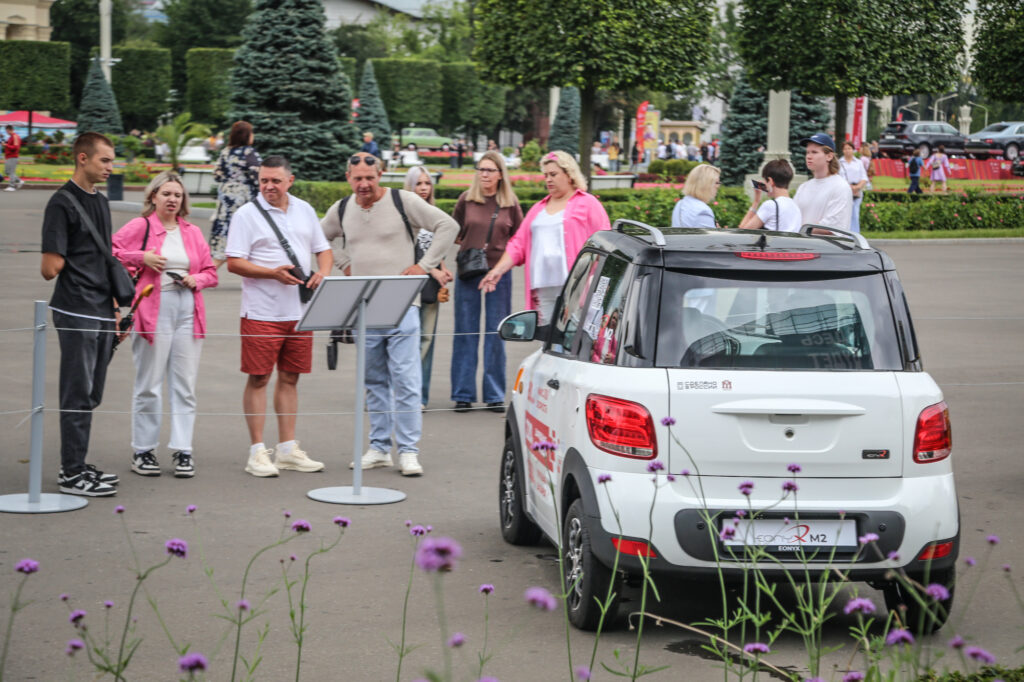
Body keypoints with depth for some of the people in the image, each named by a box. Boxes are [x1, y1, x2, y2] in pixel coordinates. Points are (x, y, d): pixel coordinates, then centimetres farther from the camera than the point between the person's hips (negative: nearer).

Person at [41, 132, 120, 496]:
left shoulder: (100, 202, 15)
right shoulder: (63, 203, -12)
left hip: (102, 313, 8)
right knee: (78, 394, -5)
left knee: (90, 395, 13)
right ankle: (72, 474, 0)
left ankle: (77, 464, 21)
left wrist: (113, 308, 17)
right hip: (76, 313, -8)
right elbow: (51, 267, -16)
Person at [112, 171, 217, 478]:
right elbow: (109, 253, -2)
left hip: (188, 312, 4)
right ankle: (143, 450, 8)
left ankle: (183, 451, 5)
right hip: (153, 311, -4)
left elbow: (210, 272, 20)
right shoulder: (139, 227, 4)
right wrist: (142, 258, -11)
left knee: (184, 386, 2)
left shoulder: (193, 232, 17)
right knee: (149, 385, 0)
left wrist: (197, 280, -1)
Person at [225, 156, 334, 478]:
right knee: (258, 378, -2)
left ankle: (287, 449, 17)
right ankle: (257, 451, 4)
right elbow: (234, 263, -10)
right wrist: (273, 273, -20)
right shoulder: (247, 215, -4)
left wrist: (322, 272, -3)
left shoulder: (305, 210, 12)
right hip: (261, 312, -5)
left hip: (299, 311, 5)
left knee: (290, 378, 10)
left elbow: (323, 249, 19)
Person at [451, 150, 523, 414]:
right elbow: (454, 232, 14)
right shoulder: (466, 199, 3)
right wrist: (469, 244, -2)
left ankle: (495, 395, 11)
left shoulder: (510, 204, 3)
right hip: (468, 272, 0)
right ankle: (463, 394, 9)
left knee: (496, 334, 4)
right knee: (465, 332, 3)